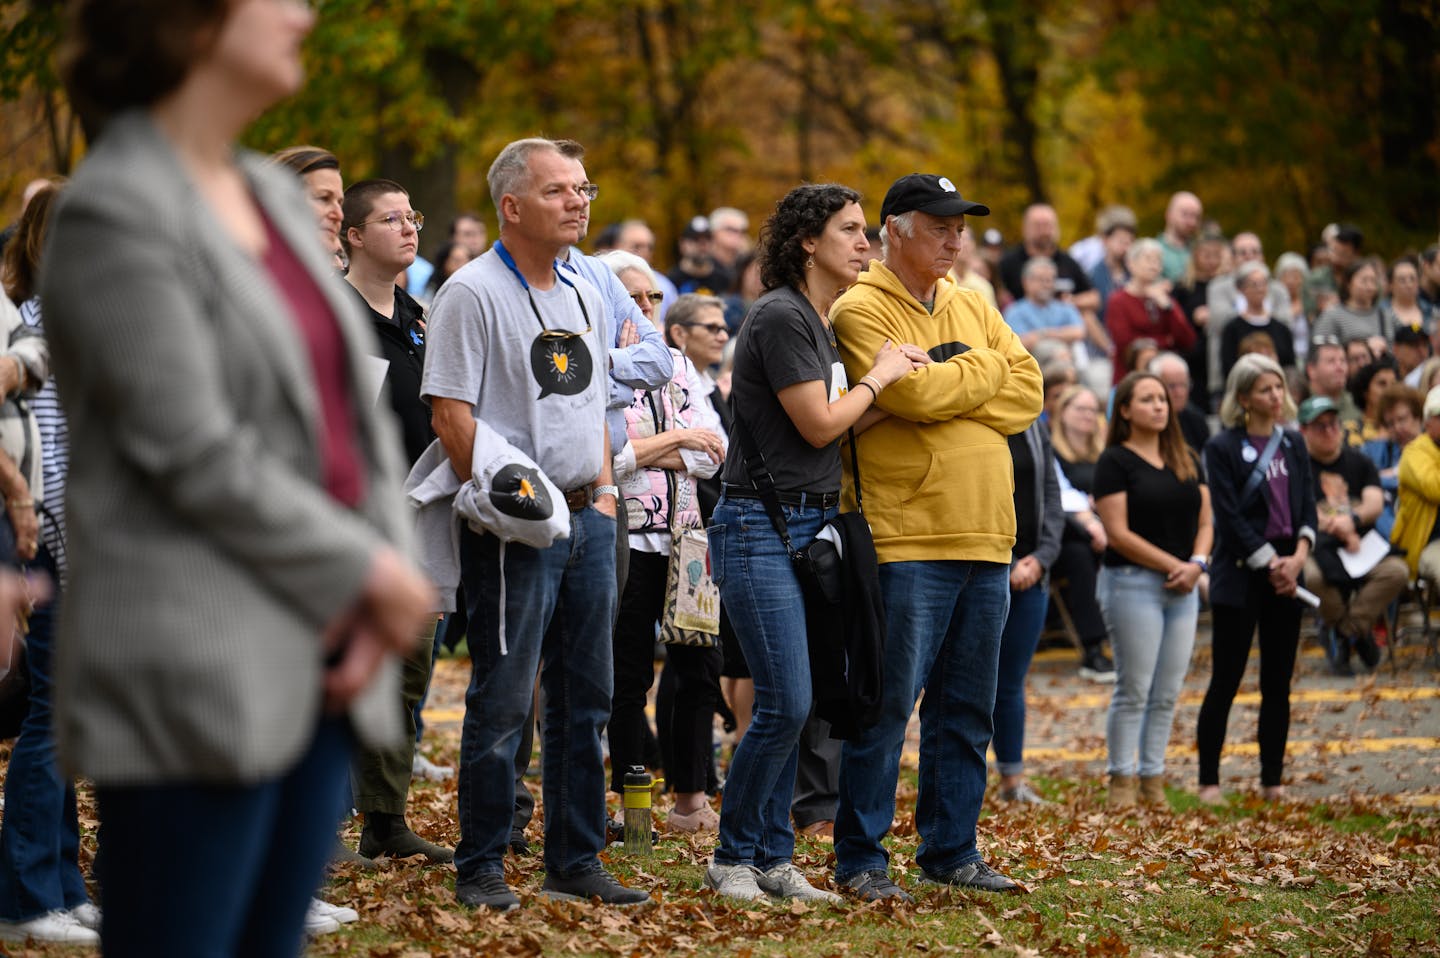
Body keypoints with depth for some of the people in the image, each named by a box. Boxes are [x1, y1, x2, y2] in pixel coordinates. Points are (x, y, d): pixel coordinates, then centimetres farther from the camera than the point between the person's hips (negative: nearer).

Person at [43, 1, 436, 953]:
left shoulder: (278, 197, 14)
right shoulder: (116, 213, -10)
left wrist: (377, 617, 0)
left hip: (312, 675, 8)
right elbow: (195, 456, -15)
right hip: (195, 679, -8)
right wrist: (372, 572, -8)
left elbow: (353, 414, 14)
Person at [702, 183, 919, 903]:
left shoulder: (821, 323, 17)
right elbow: (818, 425, -14)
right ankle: (732, 857, 0)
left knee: (789, 703, 8)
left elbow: (840, 426, 14)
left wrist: (890, 384, 1)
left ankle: (773, 858, 12)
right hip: (760, 527, -9)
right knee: (786, 703, -11)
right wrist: (878, 377, -1)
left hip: (809, 526, 9)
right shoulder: (780, 317, -13)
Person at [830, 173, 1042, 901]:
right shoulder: (862, 310, -4)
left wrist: (951, 388, -7)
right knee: (886, 704, -6)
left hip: (986, 540, 7)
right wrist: (984, 371, -2)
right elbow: (912, 392, -18)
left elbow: (1026, 391, 8)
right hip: (907, 539, -7)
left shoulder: (971, 308, 18)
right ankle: (859, 859, 1)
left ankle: (951, 851, 20)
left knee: (967, 710, 11)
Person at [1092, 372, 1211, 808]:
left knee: (1167, 693, 6)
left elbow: (1204, 521, 14)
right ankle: (1122, 781, 1)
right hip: (1133, 582, -6)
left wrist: (1196, 563, -6)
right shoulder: (1115, 461, -5)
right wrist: (1171, 564, -13)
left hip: (1182, 588, 6)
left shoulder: (1186, 460, 14)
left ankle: (1153, 780, 11)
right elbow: (1118, 532, -11)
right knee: (1134, 690, -5)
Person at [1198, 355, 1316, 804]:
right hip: (1239, 577, -5)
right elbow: (1230, 517, -10)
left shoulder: (1293, 445, 11)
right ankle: (1209, 780, 4)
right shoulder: (1222, 448, -5)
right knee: (1225, 681, -2)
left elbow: (1307, 506, 8)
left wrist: (1298, 556, -9)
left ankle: (1273, 780, 14)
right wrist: (1271, 564, -14)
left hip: (1286, 575, 5)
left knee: (1278, 684, 7)